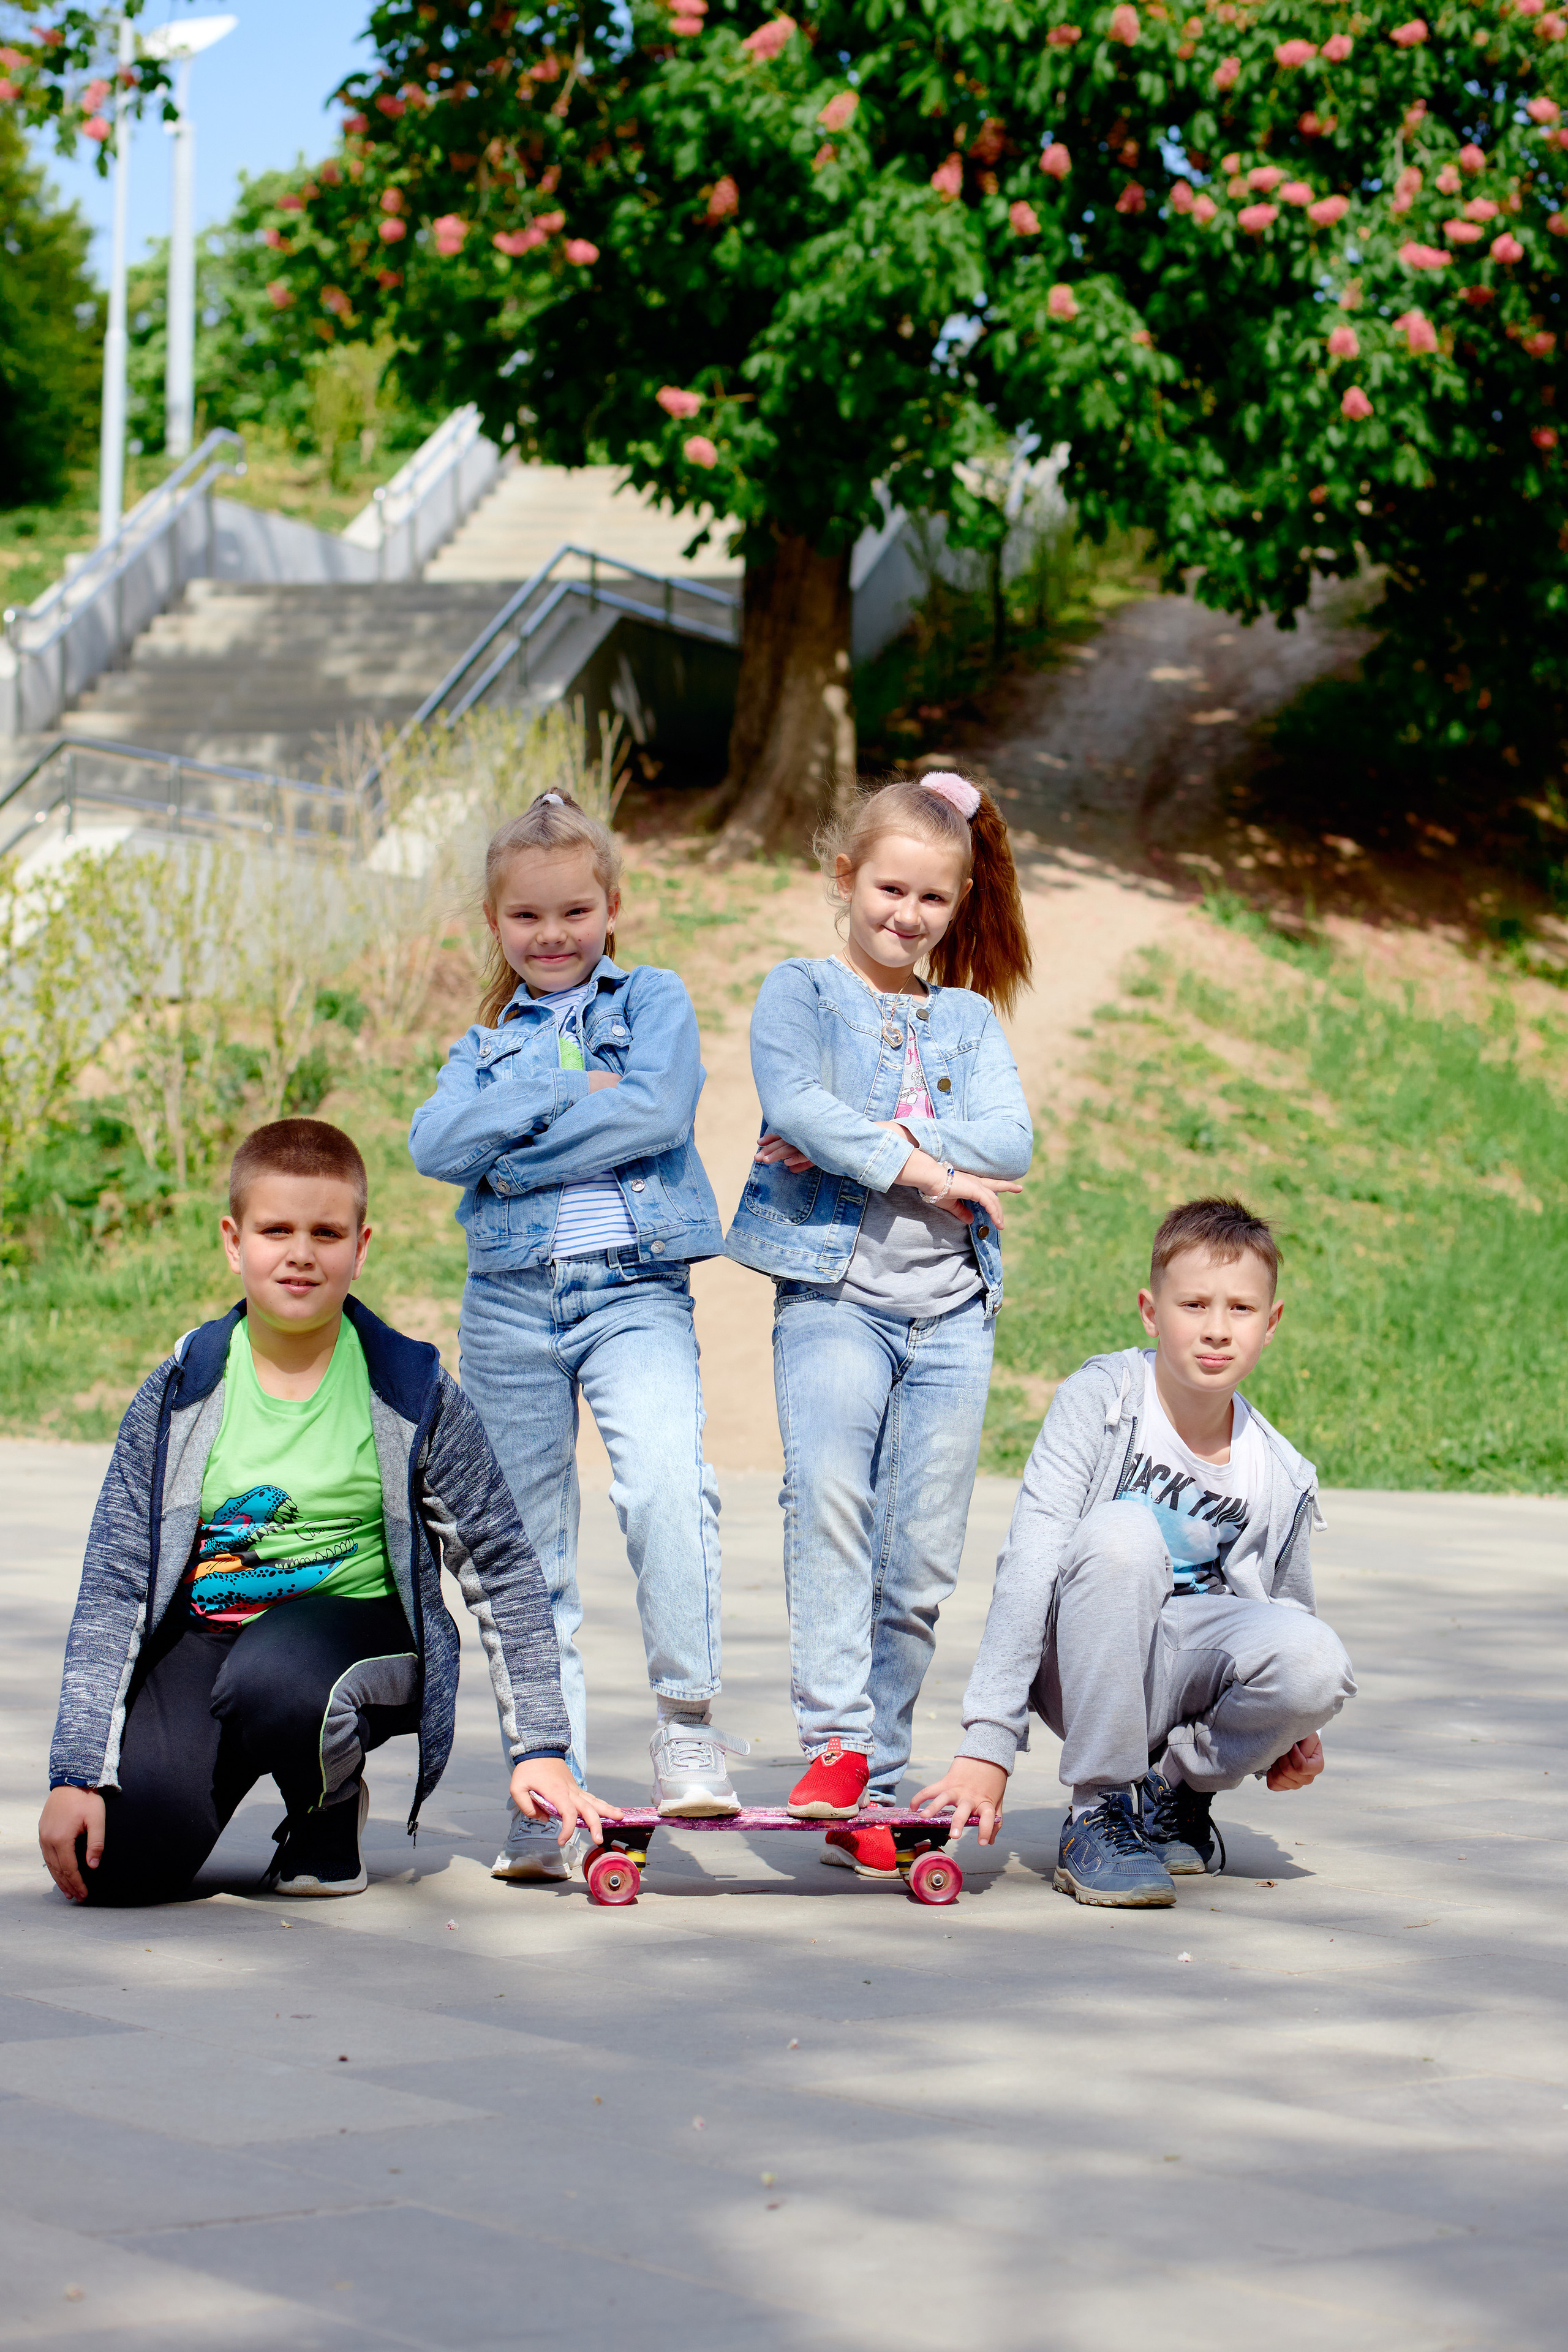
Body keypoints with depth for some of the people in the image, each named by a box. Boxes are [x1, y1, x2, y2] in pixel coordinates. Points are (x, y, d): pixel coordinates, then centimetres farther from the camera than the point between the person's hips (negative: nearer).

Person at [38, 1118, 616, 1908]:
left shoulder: (416, 1395, -4)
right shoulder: (178, 1397, -1)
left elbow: (502, 1569, 3)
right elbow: (114, 1587, -1)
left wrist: (539, 1749, -3)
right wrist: (77, 1775, -10)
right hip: (205, 1629, 2)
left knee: (271, 1683, -38)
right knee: (120, 1865, -22)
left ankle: (330, 1816, -3)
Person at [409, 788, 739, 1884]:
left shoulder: (653, 1001, 9)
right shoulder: (490, 1040, 17)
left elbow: (657, 1111, -11)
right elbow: (436, 1143, -2)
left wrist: (513, 1155, -8)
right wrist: (558, 1096, -10)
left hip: (637, 1291, -4)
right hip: (510, 1301, 4)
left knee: (668, 1481, -28)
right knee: (529, 1551, 5)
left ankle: (688, 1719, -17)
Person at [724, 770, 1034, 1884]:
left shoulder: (971, 1019, 18)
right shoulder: (801, 991, 9)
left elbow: (1008, 1144, 1)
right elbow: (796, 1104, -10)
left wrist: (863, 1144, -9)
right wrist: (921, 1168, -13)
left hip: (952, 1305, 3)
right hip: (834, 1291, -3)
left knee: (923, 1565, 0)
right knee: (828, 1493, -27)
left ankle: (876, 1794, 6)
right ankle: (834, 1740, -27)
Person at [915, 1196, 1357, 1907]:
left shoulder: (1281, 1479, -3)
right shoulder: (1100, 1400, -15)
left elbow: (1288, 1623, 14)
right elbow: (1029, 1568, -22)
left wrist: (1291, 1736, -7)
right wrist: (987, 1748, -30)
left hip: (1183, 1669, 3)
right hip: (1081, 1664, -3)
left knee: (1315, 1663, -30)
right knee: (1123, 1532, -35)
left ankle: (1173, 1789, 1)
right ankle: (1098, 1815, -24)